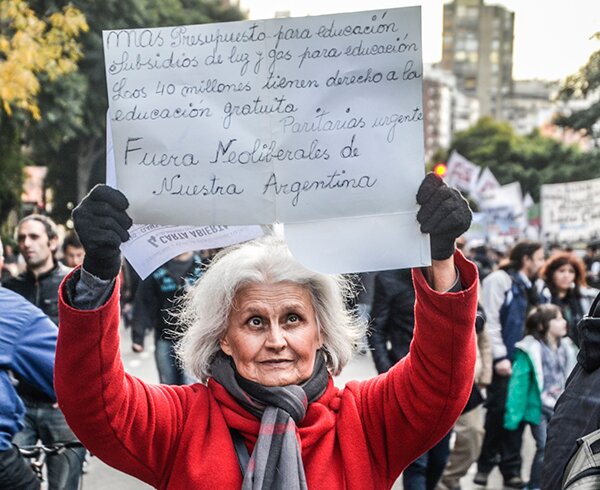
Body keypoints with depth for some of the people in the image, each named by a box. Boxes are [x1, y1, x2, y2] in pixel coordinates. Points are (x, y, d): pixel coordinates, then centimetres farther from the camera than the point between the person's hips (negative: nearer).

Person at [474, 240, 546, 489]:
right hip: (502, 361, -7)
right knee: (498, 412, -3)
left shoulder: (527, 287, 18)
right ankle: (484, 465, 12)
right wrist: (499, 356, -17)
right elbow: (490, 321, -13)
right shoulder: (499, 280, -7)